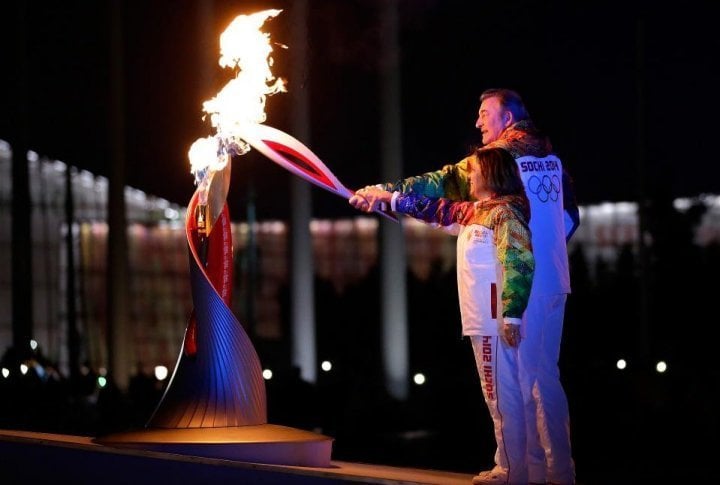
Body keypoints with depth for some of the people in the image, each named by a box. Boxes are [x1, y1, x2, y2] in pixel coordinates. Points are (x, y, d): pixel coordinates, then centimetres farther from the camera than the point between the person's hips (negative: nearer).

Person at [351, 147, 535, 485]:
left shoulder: (505, 212, -12)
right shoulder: (472, 213, 17)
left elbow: (520, 264, -20)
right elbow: (437, 210, 30)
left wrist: (512, 316, -26)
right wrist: (387, 197, 30)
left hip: (495, 321, -10)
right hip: (482, 322, 10)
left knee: (503, 396, -8)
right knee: (498, 395, 11)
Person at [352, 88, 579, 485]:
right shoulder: (551, 159, 13)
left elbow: (441, 184, -10)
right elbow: (571, 214, 16)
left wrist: (385, 193, -7)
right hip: (554, 280, 8)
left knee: (518, 376, -2)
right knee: (544, 375, 12)